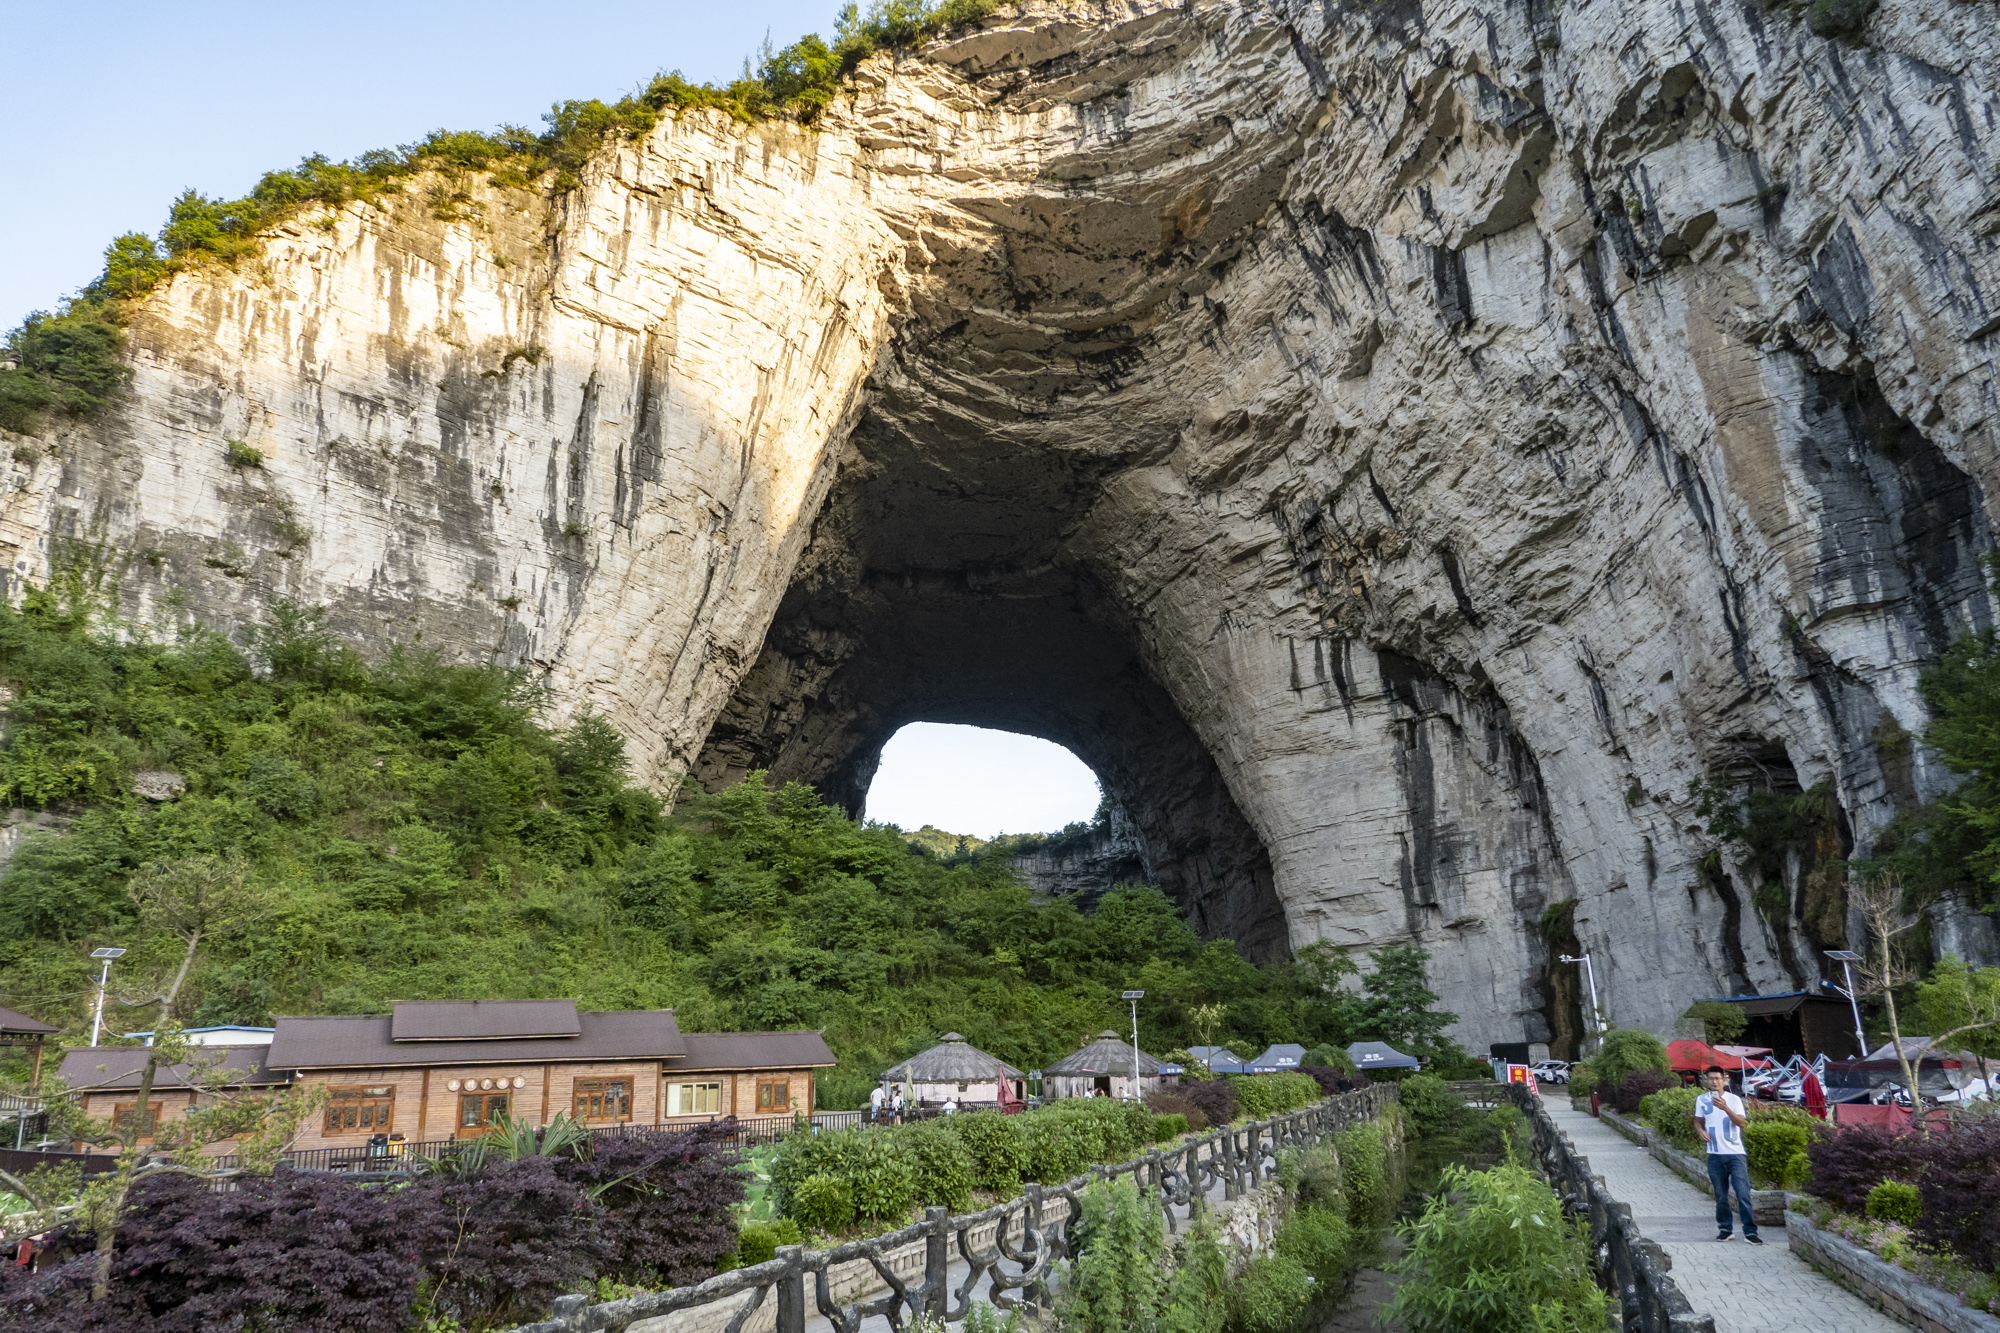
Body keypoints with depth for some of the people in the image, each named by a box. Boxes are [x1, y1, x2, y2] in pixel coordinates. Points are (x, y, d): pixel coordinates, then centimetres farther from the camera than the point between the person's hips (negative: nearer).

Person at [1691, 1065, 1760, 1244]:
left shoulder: (1734, 1099, -2)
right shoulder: (1701, 1100, 5)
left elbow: (1741, 1123, -14)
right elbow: (1698, 1120, 16)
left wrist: (1726, 1109, -28)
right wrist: (1701, 1130, -5)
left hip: (1735, 1154, -2)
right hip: (1715, 1155, 2)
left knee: (1743, 1194, -8)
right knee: (1721, 1196, 8)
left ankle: (1750, 1231, -2)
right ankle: (1724, 1229, 19)